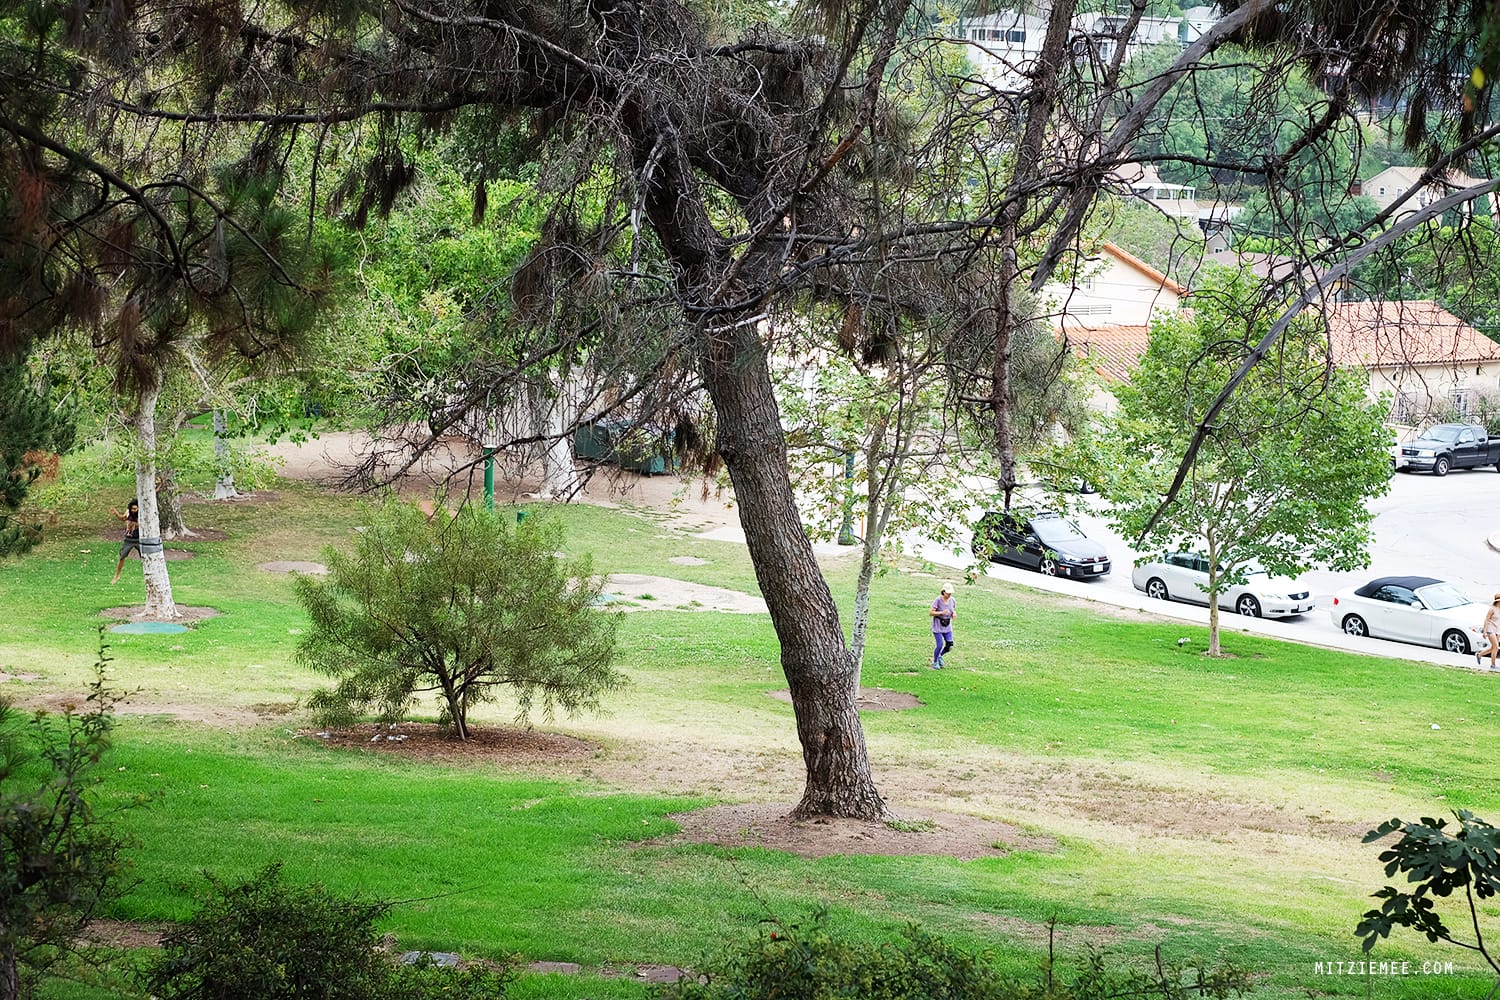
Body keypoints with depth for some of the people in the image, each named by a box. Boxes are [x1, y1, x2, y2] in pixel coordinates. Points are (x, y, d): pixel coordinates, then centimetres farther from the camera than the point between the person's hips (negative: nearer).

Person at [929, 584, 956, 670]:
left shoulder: (952, 600, -3)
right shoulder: (938, 600, -20)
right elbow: (931, 613, -18)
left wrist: (953, 614, -9)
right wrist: (942, 613, -32)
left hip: (947, 626, 5)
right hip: (937, 625, -5)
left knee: (949, 645, -2)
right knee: (939, 645, -9)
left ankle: (940, 656, 30)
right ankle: (935, 662, 16)